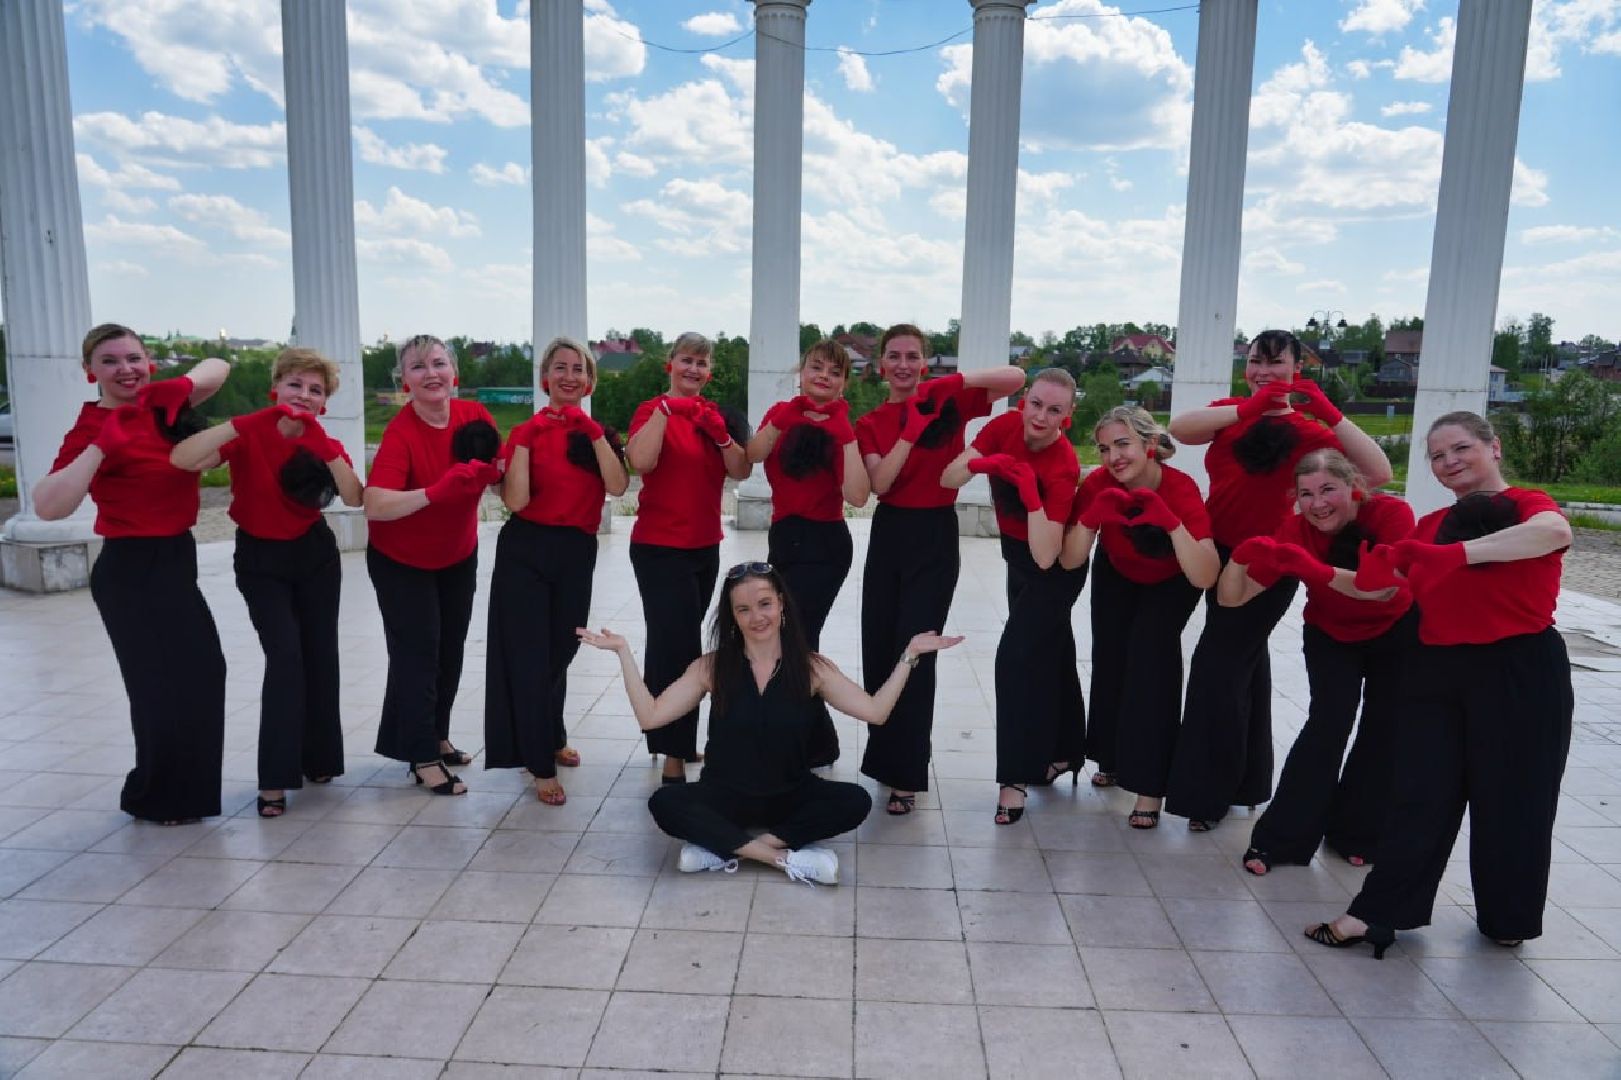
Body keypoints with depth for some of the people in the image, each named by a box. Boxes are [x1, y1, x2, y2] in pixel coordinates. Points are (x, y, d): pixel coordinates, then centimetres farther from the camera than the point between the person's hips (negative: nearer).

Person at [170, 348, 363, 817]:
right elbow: (182, 460, -33)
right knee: (285, 657, -13)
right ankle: (274, 778, -5)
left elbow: (355, 499, -21)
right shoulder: (250, 435, -15)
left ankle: (319, 757, 25)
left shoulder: (325, 444, -4)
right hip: (261, 560, -3)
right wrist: (246, 422, -37)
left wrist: (326, 449, -31)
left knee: (320, 655, 8)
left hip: (315, 555, 4)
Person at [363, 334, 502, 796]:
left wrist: (490, 471, -24)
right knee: (417, 654, -3)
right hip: (401, 562, -5)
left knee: (451, 651, 16)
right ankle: (423, 758, 10)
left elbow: (502, 476, -2)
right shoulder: (400, 432, -26)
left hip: (459, 557, 6)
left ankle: (435, 736, 35)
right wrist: (434, 492, -50)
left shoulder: (474, 415, -13)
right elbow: (374, 506, -37)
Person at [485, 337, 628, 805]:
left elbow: (617, 487, -11)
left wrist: (594, 433, -18)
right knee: (530, 657, -2)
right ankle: (542, 767, 8)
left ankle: (552, 739, 39)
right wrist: (523, 442, -20)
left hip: (577, 553, 3)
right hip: (526, 551, -3)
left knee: (560, 653, 17)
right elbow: (515, 501, -14)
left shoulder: (599, 432, 7)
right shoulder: (527, 431, -4)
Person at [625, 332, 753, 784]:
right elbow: (641, 462, -26)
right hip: (660, 548, -6)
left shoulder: (714, 413, 10)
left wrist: (721, 435, -16)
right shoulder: (653, 410, -7)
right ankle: (674, 759, -3)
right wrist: (665, 409, -27)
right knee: (679, 649, -10)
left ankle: (672, 740, 28)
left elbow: (741, 472, 0)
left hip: (705, 547, 6)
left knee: (672, 645, 16)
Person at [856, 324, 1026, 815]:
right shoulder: (870, 423, 5)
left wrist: (953, 383, -22)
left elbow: (1016, 378, -14)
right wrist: (911, 429, -19)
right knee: (877, 649, 9)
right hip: (888, 535, 4)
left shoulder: (948, 402, -2)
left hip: (935, 536, -4)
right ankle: (885, 754, 30)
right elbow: (879, 483, -11)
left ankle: (906, 775, 6)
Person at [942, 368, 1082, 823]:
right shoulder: (1006, 425, -15)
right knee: (1048, 656, 19)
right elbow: (948, 480, -17)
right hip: (1017, 556, 7)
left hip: (1055, 568, -7)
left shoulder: (1063, 465, -30)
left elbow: (1046, 557, -36)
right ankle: (1061, 752, 36)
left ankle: (1017, 777, -2)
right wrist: (978, 463, -37)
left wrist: (1031, 494, -44)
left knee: (1017, 658, -13)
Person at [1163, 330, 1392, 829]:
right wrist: (1248, 407, -31)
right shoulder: (1230, 413, 2)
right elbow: (1179, 429, -20)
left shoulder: (1306, 431, -8)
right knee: (1243, 659, 19)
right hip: (1218, 554, 5)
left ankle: (1209, 792, 9)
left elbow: (1378, 473, -19)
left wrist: (1331, 415, -26)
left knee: (1218, 666, -6)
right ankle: (1244, 778, 38)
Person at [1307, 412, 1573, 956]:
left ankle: (1508, 917, 28)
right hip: (1437, 670, 5)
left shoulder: (1528, 504, -5)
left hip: (1521, 672, -4)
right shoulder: (1430, 526, 10)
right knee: (1419, 794, 6)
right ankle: (1378, 911, 10)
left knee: (1509, 799, 8)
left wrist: (1456, 553, -40)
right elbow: (1375, 586, 9)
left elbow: (1556, 532, -30)